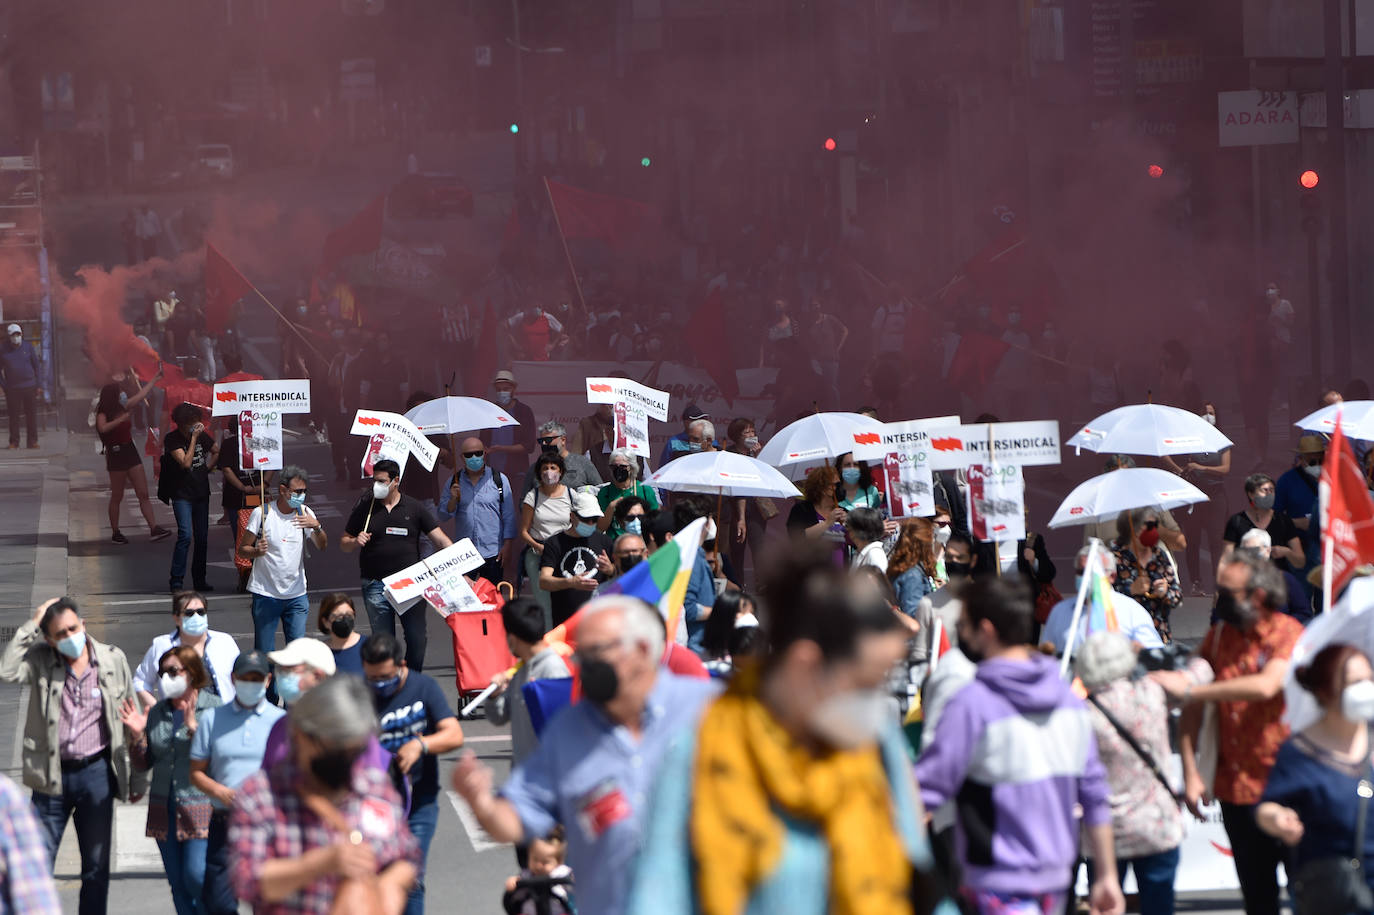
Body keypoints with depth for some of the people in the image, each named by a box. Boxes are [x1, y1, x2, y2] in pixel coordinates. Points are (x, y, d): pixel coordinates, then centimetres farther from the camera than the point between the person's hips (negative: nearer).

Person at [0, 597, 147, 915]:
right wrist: (30, 626, -15)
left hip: (97, 772, 1)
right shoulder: (40, 660, -1)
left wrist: (137, 778, 8)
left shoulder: (113, 660, 1)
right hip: (52, 777, -1)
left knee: (96, 867, 8)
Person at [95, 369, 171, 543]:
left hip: (130, 451, 7)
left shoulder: (123, 407, 10)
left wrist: (156, 378, 20)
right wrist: (121, 419, -28)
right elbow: (103, 428, -28)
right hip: (116, 455, -7)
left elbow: (141, 395, 17)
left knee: (143, 494, 0)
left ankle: (154, 529, -5)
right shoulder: (103, 412, -9)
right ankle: (116, 533, 11)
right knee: (117, 496, 2)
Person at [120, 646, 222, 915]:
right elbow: (143, 764, 14)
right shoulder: (157, 713, 12)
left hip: (201, 807, -6)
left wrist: (194, 728, -24)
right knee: (178, 883, 7)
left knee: (196, 875, -15)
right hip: (165, 810, 6)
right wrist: (137, 735, -3)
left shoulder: (214, 708, -4)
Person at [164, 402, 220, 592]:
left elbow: (216, 451, 20)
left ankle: (199, 580, 16)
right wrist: (194, 438, -20)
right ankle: (176, 581, -11)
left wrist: (208, 468, 8)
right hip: (182, 494, -5)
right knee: (185, 535, -16)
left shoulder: (201, 435, 3)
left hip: (201, 493, 5)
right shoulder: (172, 439, -11)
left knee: (202, 537, 6)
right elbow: (186, 462, -21)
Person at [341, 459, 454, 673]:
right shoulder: (364, 507, 6)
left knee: (417, 639, 2)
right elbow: (344, 544, 12)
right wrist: (356, 542, -11)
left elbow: (441, 540, 3)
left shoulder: (413, 508, 5)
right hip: (376, 586, 0)